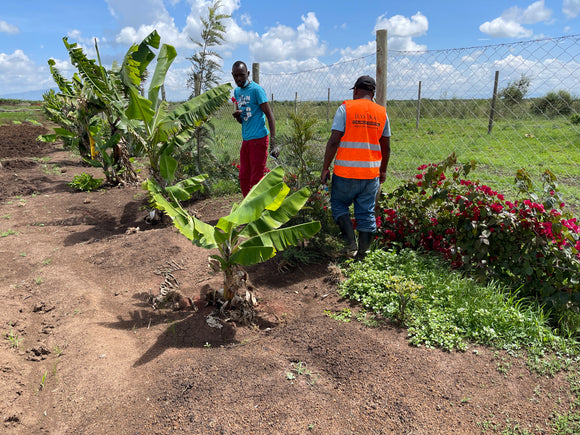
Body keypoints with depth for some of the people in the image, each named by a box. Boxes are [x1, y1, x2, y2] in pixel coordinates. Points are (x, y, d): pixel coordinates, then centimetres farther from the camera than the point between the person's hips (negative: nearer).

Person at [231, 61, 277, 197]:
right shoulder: (237, 91, 14)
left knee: (256, 179, -5)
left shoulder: (256, 89, -9)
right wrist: (237, 115, -6)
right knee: (243, 178, 12)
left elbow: (269, 115, -12)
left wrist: (273, 143, -20)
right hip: (245, 139, 8)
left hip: (258, 138, -8)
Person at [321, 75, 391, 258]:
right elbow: (386, 147, 11)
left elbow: (333, 142, -10)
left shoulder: (346, 108, -4)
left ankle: (351, 244, 3)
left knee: (339, 205, 15)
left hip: (345, 172, -3)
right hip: (372, 173, 4)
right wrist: (383, 170, 23)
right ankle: (362, 253, 16)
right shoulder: (382, 113, 8)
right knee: (367, 213, 10)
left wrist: (325, 168, -3)